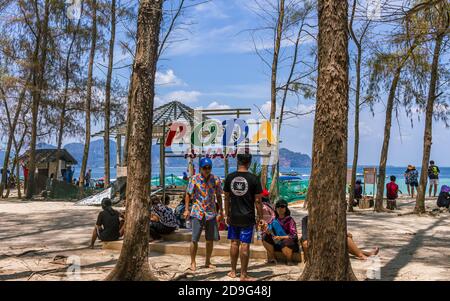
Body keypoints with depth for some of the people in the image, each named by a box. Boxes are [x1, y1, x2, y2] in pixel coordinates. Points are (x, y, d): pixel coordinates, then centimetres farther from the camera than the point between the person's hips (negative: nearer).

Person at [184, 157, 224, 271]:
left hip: (211, 213, 3)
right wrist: (186, 209, -8)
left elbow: (218, 196, 10)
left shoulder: (216, 179, 2)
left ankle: (208, 262, 24)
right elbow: (188, 195, -1)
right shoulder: (194, 179, -5)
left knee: (210, 239, 8)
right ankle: (193, 263, 13)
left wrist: (221, 210, 8)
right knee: (195, 239, -1)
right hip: (197, 213, -3)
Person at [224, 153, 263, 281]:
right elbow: (258, 201, -7)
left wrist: (227, 215, 16)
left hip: (233, 217, 3)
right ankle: (243, 275, 8)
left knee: (234, 243, 14)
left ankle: (233, 271, 25)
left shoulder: (230, 177, 1)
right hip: (247, 217, -3)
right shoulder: (253, 179, -9)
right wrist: (260, 217, 3)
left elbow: (227, 198, 7)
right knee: (245, 245, 1)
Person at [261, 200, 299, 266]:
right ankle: (271, 258, -1)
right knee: (265, 237, -13)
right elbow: (270, 231, 3)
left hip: (290, 242, -5)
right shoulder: (275, 220, 3)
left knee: (285, 243, -38)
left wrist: (281, 237, -31)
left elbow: (294, 235, -18)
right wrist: (266, 230, -22)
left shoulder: (290, 220, -11)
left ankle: (289, 260, -7)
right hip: (278, 243, 5)